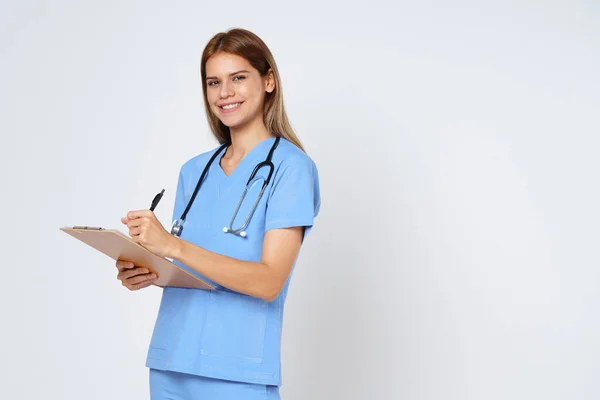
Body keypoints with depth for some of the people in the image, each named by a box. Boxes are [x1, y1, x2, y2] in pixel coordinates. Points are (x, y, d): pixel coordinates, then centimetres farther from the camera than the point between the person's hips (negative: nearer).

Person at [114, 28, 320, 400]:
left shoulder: (290, 166, -9)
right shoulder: (194, 171, 10)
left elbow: (269, 281, -17)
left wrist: (173, 246, -24)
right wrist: (146, 274, -6)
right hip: (169, 365, 6)